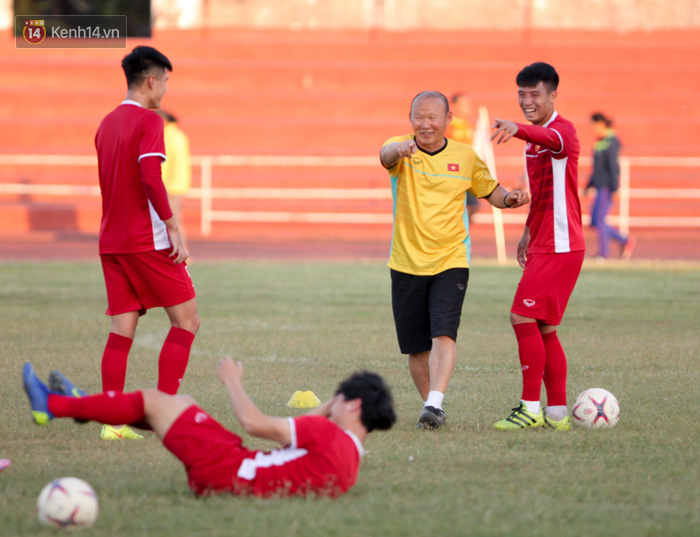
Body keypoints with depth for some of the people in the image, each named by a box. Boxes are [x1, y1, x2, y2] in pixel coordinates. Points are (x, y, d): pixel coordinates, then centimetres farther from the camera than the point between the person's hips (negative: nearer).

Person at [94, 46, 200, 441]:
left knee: (122, 330, 5)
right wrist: (173, 228, -17)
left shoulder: (108, 123, 15)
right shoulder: (149, 121, -9)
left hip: (111, 241, 8)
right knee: (187, 319, 2)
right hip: (148, 241, -8)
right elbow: (150, 178, -21)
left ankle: (112, 421, -2)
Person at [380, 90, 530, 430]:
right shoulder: (402, 151, -3)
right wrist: (400, 148, -52)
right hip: (406, 263, 1)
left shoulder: (465, 157, 3)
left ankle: (434, 405, -28)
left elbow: (490, 191, 15)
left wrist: (509, 198, -8)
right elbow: (386, 156, -28)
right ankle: (432, 407, 25)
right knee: (416, 348, 7)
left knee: (444, 335, -21)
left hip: (451, 262, -1)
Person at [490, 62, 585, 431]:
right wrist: (528, 232, 28)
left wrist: (517, 130, -59)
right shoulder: (534, 138, 17)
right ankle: (557, 413, 13)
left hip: (560, 247, -10)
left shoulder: (563, 130, -13)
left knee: (523, 317, -14)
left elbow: (553, 140, -40)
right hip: (543, 246, 10)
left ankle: (531, 408, -11)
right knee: (543, 328, 9)